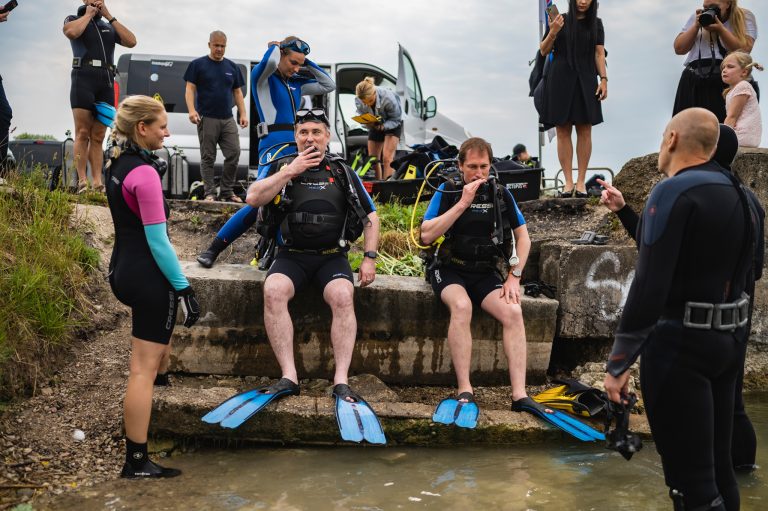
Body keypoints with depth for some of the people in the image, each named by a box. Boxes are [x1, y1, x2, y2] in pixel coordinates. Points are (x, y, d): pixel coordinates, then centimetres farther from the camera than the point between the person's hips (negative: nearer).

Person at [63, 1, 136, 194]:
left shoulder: (109, 26, 24)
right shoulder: (74, 19, 13)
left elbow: (131, 41, 6)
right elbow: (71, 32, -12)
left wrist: (109, 17, 8)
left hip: (106, 83, 4)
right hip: (83, 79, -4)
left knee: (98, 137, 0)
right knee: (82, 134, -10)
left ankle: (98, 182, -4)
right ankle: (82, 182, -13)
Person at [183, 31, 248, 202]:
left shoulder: (232, 67, 15)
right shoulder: (198, 65, 4)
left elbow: (237, 92, 17)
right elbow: (190, 89, -1)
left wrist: (243, 114, 6)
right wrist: (192, 110, -16)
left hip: (228, 119, 4)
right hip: (207, 118, -3)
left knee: (234, 154, -4)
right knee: (208, 157, 1)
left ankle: (227, 191, 7)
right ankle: (210, 193, 6)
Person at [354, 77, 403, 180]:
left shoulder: (388, 98, -33)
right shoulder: (358, 101, -22)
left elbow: (396, 119, -21)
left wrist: (383, 126, -39)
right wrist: (368, 124, -30)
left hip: (392, 125, -5)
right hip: (375, 125, 5)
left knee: (387, 158, -20)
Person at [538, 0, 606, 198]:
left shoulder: (596, 23, 8)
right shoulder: (560, 20, 4)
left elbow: (599, 53, 6)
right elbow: (544, 51, 4)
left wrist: (604, 79, -5)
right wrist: (553, 32, -13)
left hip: (585, 81, 1)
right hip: (560, 81, -1)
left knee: (584, 130, -1)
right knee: (563, 131, -2)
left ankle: (581, 181, 3)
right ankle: (568, 182, 2)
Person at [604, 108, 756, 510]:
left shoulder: (674, 191, -16)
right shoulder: (737, 194, 10)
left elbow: (650, 286, -23)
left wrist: (618, 363, -18)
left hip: (681, 342, -9)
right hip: (729, 339, 9)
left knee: (689, 476, -2)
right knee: (717, 465, 18)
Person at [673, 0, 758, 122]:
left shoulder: (745, 17, 7)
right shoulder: (698, 16, 15)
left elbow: (744, 50, -6)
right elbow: (679, 49, 10)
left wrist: (720, 29, -11)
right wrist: (696, 26, -1)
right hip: (694, 81, 2)